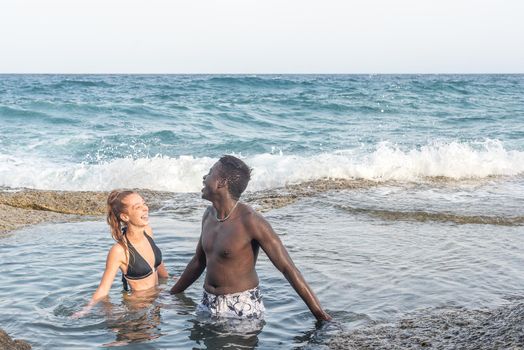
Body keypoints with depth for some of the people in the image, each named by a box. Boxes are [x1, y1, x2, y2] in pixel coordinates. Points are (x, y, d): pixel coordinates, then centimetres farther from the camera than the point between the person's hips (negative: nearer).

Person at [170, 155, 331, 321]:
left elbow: (287, 268, -21)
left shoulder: (250, 221, -19)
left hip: (242, 308, -6)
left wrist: (319, 313, -24)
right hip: (207, 303, 6)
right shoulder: (209, 215, 4)